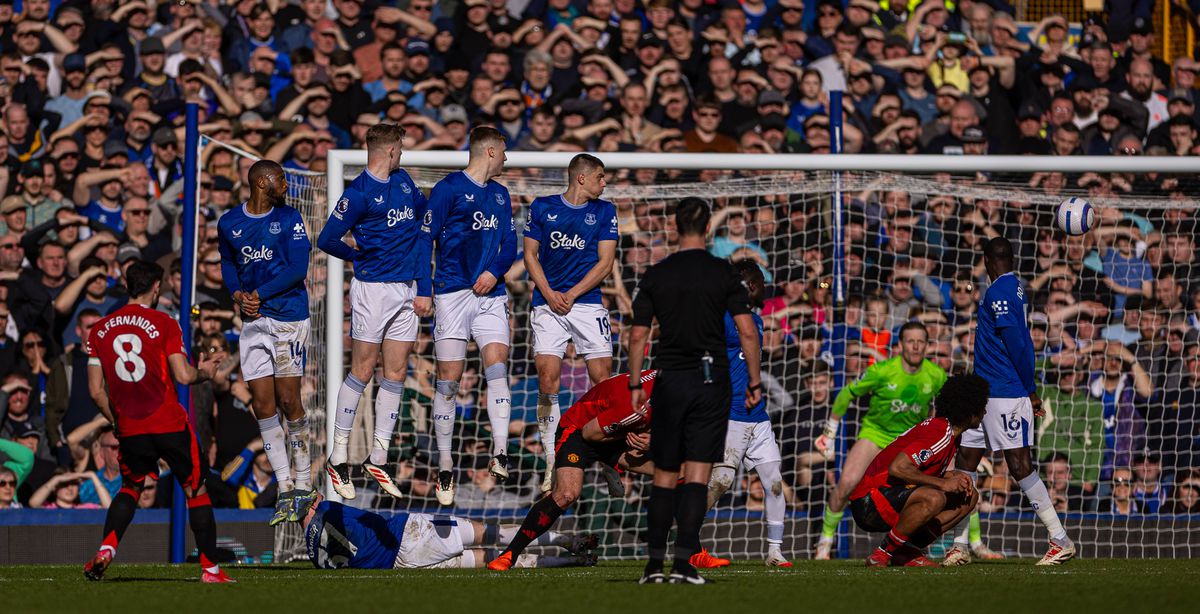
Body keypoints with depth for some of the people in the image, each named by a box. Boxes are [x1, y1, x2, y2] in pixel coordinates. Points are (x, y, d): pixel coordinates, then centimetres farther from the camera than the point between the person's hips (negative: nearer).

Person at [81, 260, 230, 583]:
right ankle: (210, 568, 5)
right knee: (196, 491, 7)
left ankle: (106, 548, 0)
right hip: (169, 422, -4)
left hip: (130, 429, 4)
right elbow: (183, 376, -12)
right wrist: (204, 372, 9)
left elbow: (96, 390, 5)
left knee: (130, 488, 22)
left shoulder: (100, 329, 6)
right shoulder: (163, 324, -6)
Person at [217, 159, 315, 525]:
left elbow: (297, 269, -8)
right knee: (263, 405, -1)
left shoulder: (290, 220, -1)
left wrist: (258, 295, -12)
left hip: (289, 317, -3)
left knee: (288, 401, -4)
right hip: (253, 320, 3)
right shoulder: (229, 224, 9)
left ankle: (302, 486, 6)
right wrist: (237, 294, 3)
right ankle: (285, 490, 3)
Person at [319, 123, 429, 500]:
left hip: (407, 289, 7)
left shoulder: (403, 180, 12)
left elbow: (422, 211, 30)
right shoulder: (359, 193, -11)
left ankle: (377, 460, 9)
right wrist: (359, 257, 6)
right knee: (362, 371, -4)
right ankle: (338, 458, 3)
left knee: (396, 374, 5)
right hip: (373, 288, -7)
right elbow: (327, 241, -10)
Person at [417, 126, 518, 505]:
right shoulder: (449, 189, -2)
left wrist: (495, 272, -3)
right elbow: (426, 237, -4)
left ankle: (499, 454, -18)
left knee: (497, 368, -13)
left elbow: (510, 243, 17)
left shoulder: (500, 194, 17)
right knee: (448, 380, -3)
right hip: (453, 293, -5)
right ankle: (445, 467, 3)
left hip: (490, 294, 5)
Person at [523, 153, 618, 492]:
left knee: (603, 380, -8)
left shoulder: (604, 211, 7)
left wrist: (571, 295, -7)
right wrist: (549, 294, -5)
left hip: (587, 303, 0)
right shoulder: (542, 207, 7)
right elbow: (530, 254, 9)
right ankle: (553, 464, -7)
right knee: (547, 379, -11)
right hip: (548, 304, 0)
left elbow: (605, 263, 3)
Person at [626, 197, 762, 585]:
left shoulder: (655, 276, 2)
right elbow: (747, 331, -5)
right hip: (712, 379, -1)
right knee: (697, 475, -3)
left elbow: (638, 336, 2)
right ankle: (683, 563, -12)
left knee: (664, 476, 9)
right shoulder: (723, 273, -1)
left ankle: (655, 563, 5)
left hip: (670, 379, 1)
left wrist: (635, 386, 10)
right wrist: (754, 383, 2)